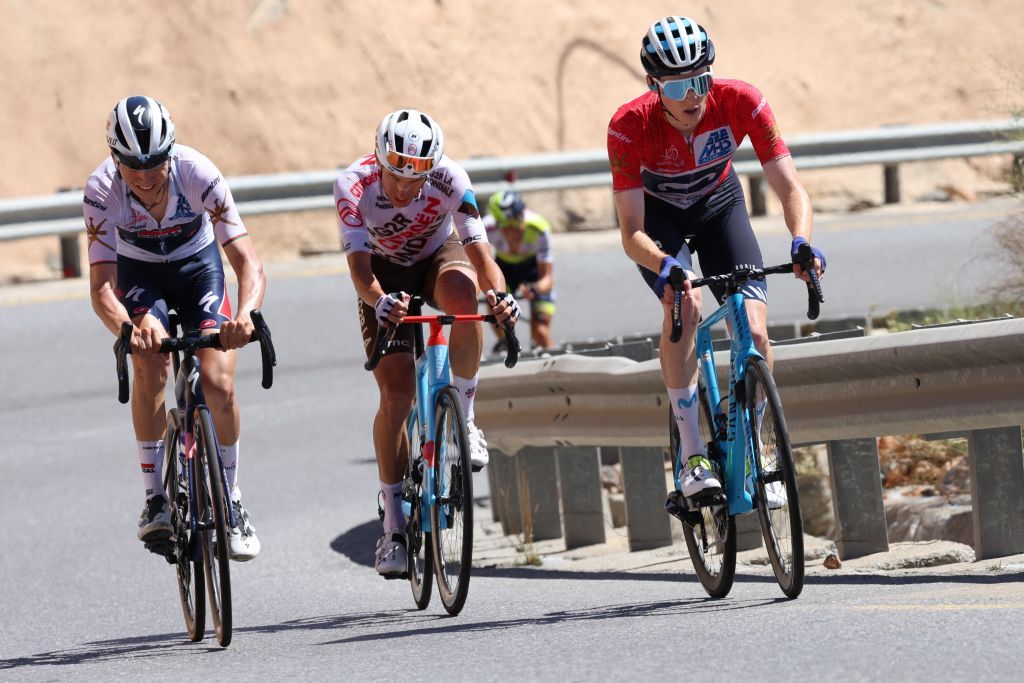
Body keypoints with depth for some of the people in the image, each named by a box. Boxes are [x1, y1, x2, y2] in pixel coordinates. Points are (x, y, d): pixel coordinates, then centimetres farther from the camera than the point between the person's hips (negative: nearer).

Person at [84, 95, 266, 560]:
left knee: (218, 383, -17)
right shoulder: (102, 191, -32)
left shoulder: (199, 175, -33)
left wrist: (245, 314, -58)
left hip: (197, 265, 0)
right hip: (137, 272, 0)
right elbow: (101, 287, -35)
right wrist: (128, 329, -57)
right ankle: (154, 500, -16)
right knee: (151, 363, -28)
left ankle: (231, 502, 6)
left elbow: (248, 263, -37)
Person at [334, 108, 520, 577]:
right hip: (386, 273, 0)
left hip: (438, 256, 0)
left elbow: (478, 249, -36)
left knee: (462, 291, -38)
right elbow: (359, 265, -39)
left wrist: (498, 293, -58)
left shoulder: (449, 179, -30)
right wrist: (380, 301, -61)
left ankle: (463, 417, -18)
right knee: (396, 393, -14)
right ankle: (394, 524, -4)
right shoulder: (354, 186, -31)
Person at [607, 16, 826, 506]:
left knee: (754, 330, -16)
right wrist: (665, 265, -55)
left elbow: (790, 187, -29)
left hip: (718, 204, 2)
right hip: (656, 215, -2)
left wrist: (801, 241, -49)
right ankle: (692, 454, -25)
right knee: (683, 303, -31)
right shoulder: (630, 126, -34)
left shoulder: (741, 102, -31)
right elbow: (632, 233, -34)